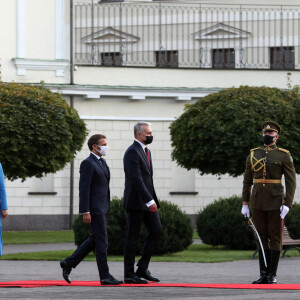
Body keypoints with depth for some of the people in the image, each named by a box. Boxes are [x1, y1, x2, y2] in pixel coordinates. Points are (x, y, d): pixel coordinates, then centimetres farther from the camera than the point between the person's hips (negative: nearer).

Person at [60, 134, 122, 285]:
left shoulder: (102, 162, 16)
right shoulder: (88, 163, -13)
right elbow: (84, 189, -17)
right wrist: (85, 212, -20)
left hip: (102, 208, 10)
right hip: (94, 209, -10)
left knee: (94, 240, 13)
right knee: (101, 242, -6)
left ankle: (68, 263, 19)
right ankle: (105, 276, -2)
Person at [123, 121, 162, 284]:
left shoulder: (146, 151, 17)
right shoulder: (132, 152, -14)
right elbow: (136, 179, -22)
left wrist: (153, 199, 19)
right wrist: (149, 201, -26)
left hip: (147, 201, 9)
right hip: (136, 201, -9)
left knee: (156, 231, 3)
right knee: (132, 237, -2)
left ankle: (142, 268, 10)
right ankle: (129, 274, 3)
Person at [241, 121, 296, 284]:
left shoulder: (284, 156, -2)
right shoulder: (253, 155, 10)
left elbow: (291, 182, -5)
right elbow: (247, 181, 13)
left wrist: (287, 204, -15)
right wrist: (245, 204, 8)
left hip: (275, 202, -4)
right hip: (257, 202, 4)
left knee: (275, 238, -1)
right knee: (262, 237, 5)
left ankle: (272, 275, 3)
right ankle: (263, 274, 8)